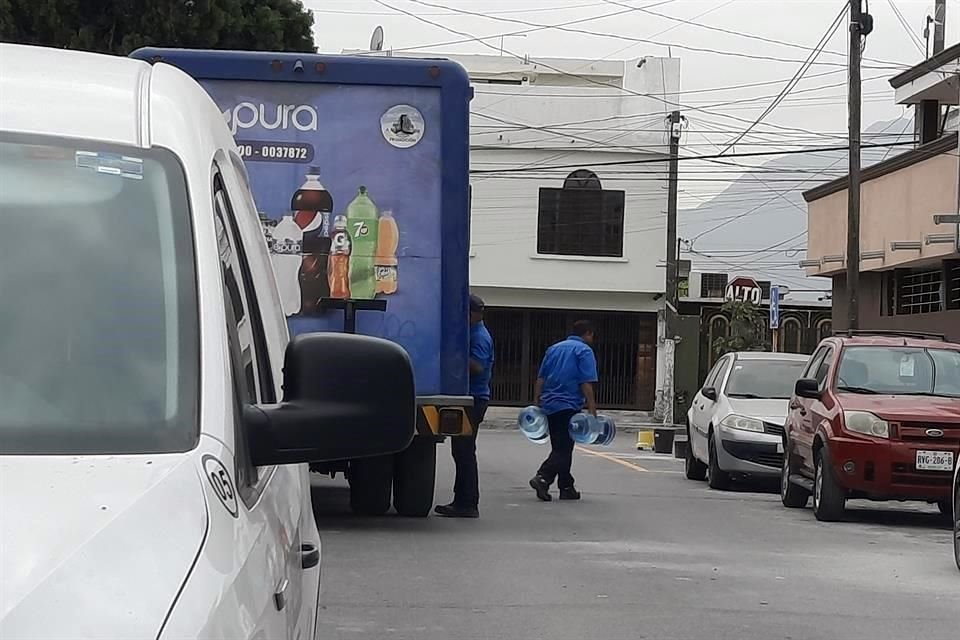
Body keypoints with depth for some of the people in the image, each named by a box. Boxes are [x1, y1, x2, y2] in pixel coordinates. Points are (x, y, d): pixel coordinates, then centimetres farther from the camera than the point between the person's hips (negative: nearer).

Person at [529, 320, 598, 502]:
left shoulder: (554, 349, 16)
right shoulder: (584, 351, -4)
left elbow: (540, 379, 15)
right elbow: (586, 384, -13)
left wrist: (537, 403, 19)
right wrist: (592, 410, -13)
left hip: (549, 405, 7)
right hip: (569, 406, -7)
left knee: (561, 447, 13)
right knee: (563, 448, -8)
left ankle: (567, 487, 16)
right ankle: (543, 477, -25)